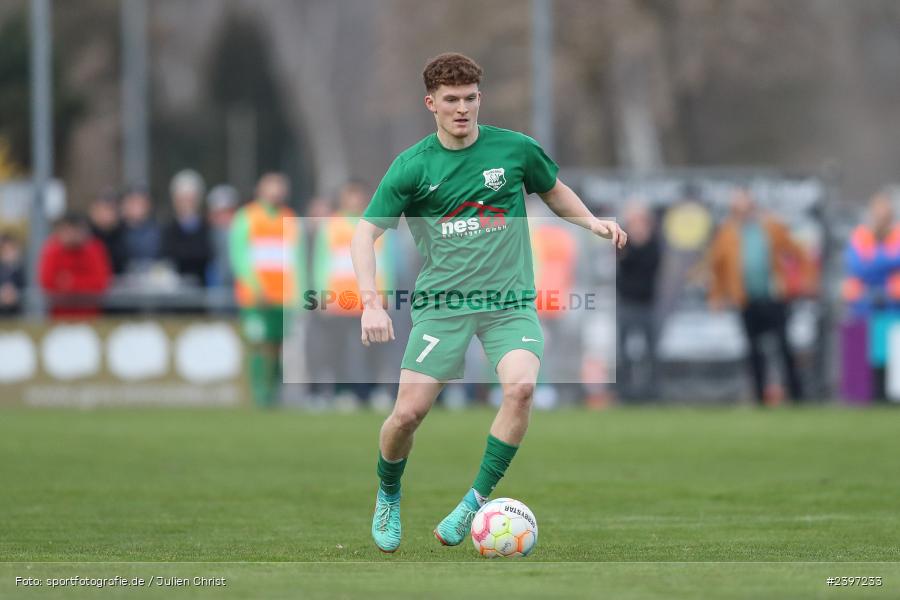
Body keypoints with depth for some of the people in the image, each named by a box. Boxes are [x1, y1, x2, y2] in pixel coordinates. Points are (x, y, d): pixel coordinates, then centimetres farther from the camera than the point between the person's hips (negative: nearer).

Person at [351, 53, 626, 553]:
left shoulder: (516, 149, 1)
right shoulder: (412, 167, -4)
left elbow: (553, 190, 22)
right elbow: (366, 232, -5)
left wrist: (592, 222, 3)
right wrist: (371, 302, -19)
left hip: (510, 301, 1)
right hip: (442, 301, 0)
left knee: (521, 385, -27)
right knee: (408, 413, -8)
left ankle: (476, 499, -15)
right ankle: (388, 497, 23)